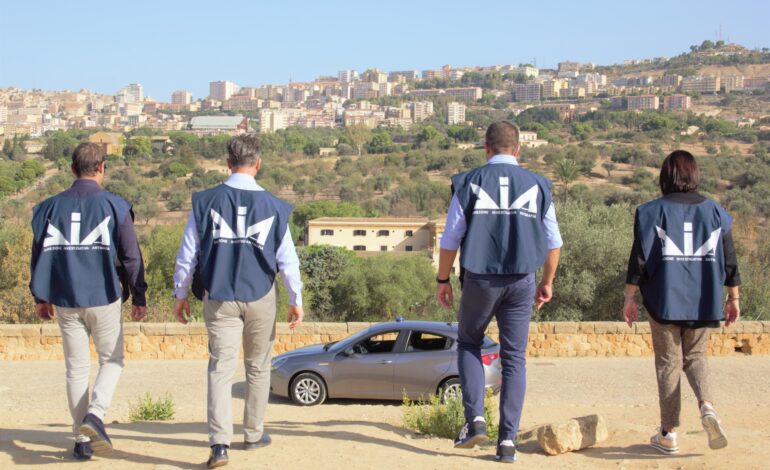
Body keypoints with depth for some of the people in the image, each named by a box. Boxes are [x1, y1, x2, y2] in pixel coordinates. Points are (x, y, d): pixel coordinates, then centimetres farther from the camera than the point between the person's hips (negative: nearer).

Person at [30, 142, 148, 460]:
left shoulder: (51, 207, 3)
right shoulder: (114, 206, -5)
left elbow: (40, 254, 6)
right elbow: (131, 256, -5)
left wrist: (41, 297, 16)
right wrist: (139, 297, 3)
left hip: (65, 301, 3)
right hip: (104, 298, -3)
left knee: (76, 368, 10)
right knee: (112, 360, 12)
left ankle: (83, 439, 12)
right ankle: (95, 413, -11)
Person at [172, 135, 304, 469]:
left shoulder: (206, 202, -2)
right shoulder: (273, 206, -2)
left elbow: (188, 253, 0)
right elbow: (287, 258, 1)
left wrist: (180, 294, 10)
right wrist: (296, 300, 10)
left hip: (220, 298, 0)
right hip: (260, 297, 1)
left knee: (221, 368, -2)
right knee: (258, 367, 16)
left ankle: (220, 443, -14)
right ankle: (254, 434, 25)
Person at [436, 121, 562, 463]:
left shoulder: (469, 182, 0)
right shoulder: (537, 185, 6)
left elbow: (450, 238, 0)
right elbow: (553, 241, 10)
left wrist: (443, 280, 10)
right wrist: (548, 282, 21)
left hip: (479, 279, -1)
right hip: (521, 281, 1)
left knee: (468, 343, 19)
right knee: (514, 358, 7)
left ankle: (475, 418, 3)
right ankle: (508, 440, 4)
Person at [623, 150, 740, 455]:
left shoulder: (653, 212, -5)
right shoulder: (715, 212, 3)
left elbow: (639, 259, -7)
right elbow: (729, 261, 5)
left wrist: (630, 298, 0)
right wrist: (733, 298, 14)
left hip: (664, 301, -2)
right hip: (702, 303, 2)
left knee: (669, 362, 7)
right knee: (695, 356, 18)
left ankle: (668, 434, 10)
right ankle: (706, 405, -9)